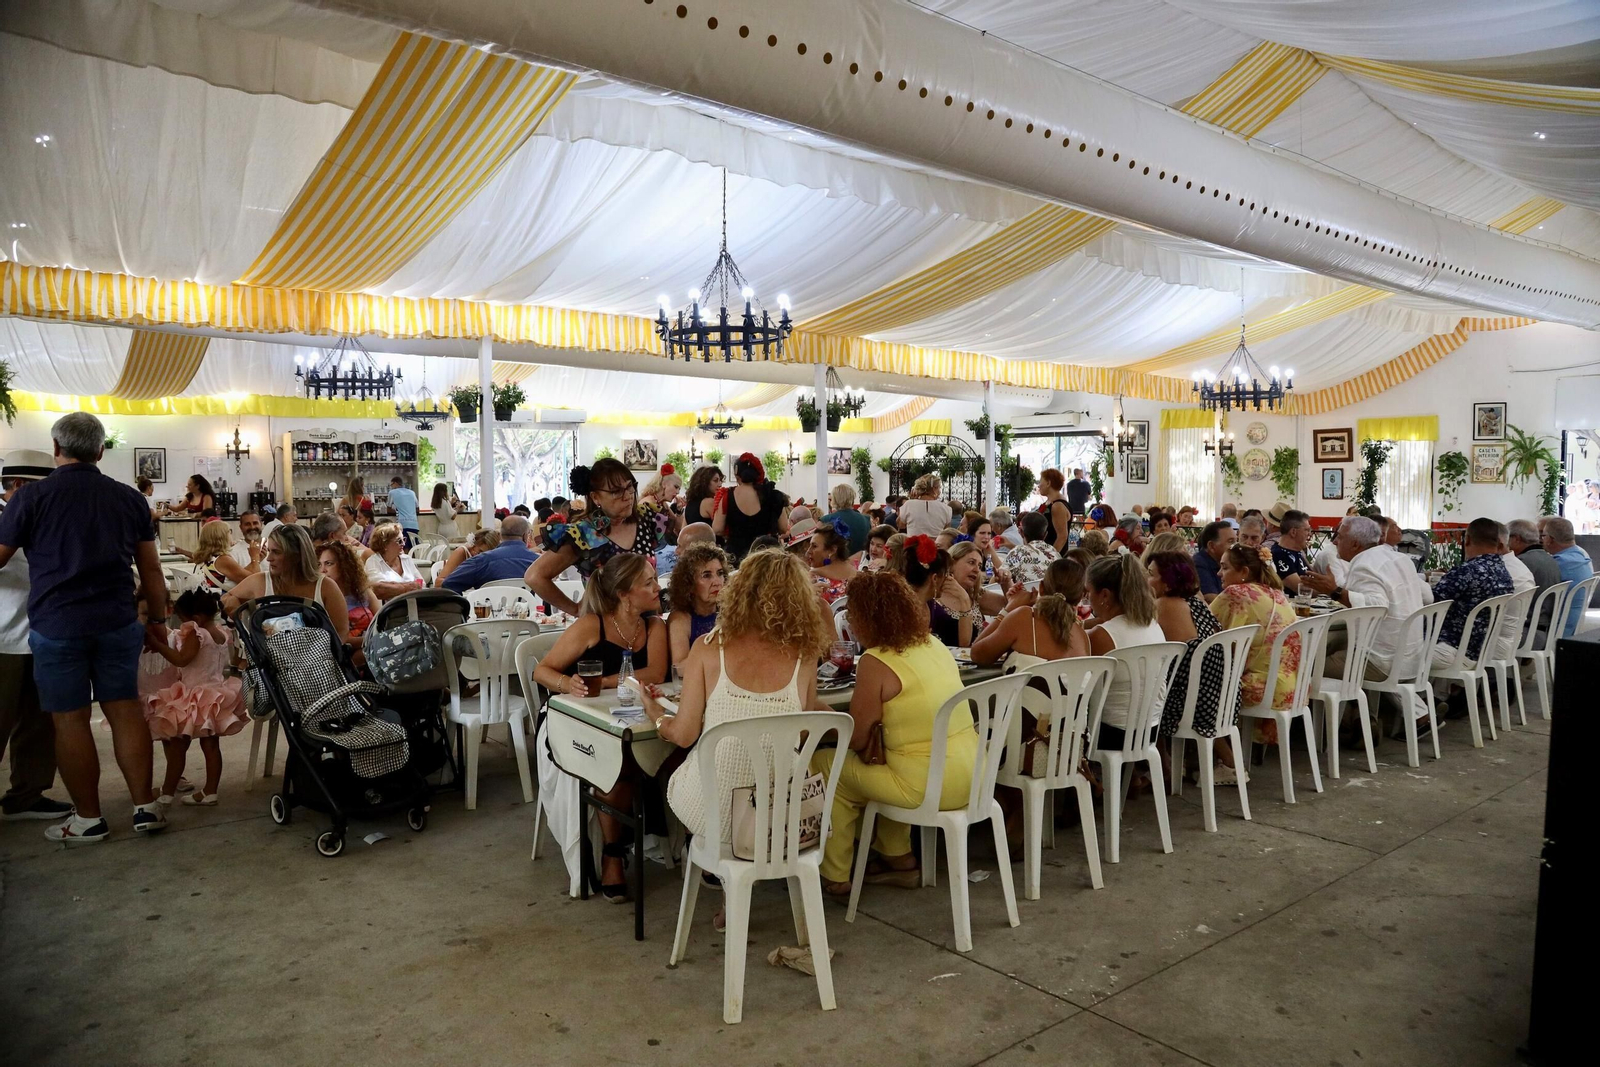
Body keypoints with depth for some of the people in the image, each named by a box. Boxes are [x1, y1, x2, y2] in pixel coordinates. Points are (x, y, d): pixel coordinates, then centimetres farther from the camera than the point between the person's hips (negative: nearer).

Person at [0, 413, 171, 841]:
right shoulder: (129, 498, 4)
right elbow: (151, 569, 8)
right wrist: (158, 618, 17)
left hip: (56, 625, -3)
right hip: (118, 623, 3)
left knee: (70, 720, 5)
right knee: (125, 710, 8)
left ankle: (89, 819, 13)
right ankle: (146, 807, 12)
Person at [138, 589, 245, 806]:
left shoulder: (196, 633, -17)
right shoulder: (223, 634, 8)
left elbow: (181, 659, -27)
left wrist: (156, 644, -23)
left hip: (194, 699, -8)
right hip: (215, 695, 8)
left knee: (177, 747, 3)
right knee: (211, 746, 9)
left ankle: (167, 793, 11)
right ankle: (209, 792, 13)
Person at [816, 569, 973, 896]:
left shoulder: (875, 663, -16)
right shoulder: (933, 645, 7)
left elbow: (857, 741, -10)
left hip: (928, 786, -8)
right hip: (970, 775, 8)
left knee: (822, 765, 9)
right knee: (881, 759, 32)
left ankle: (834, 877, 21)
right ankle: (898, 858, 36)